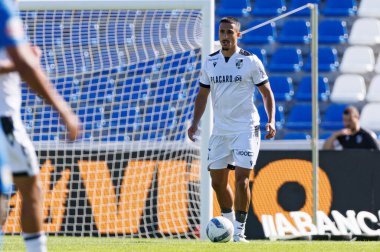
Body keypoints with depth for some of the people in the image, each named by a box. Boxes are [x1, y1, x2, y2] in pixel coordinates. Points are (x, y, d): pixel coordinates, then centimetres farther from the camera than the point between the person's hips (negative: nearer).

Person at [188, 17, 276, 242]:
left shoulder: (250, 61, -5)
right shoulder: (210, 62, 6)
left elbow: (267, 92, 0)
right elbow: (203, 94, 15)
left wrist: (271, 121, -12)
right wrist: (195, 122, 3)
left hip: (246, 129, -5)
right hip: (220, 130, 5)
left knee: (241, 179, -12)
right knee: (218, 181, 7)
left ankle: (239, 232, -6)